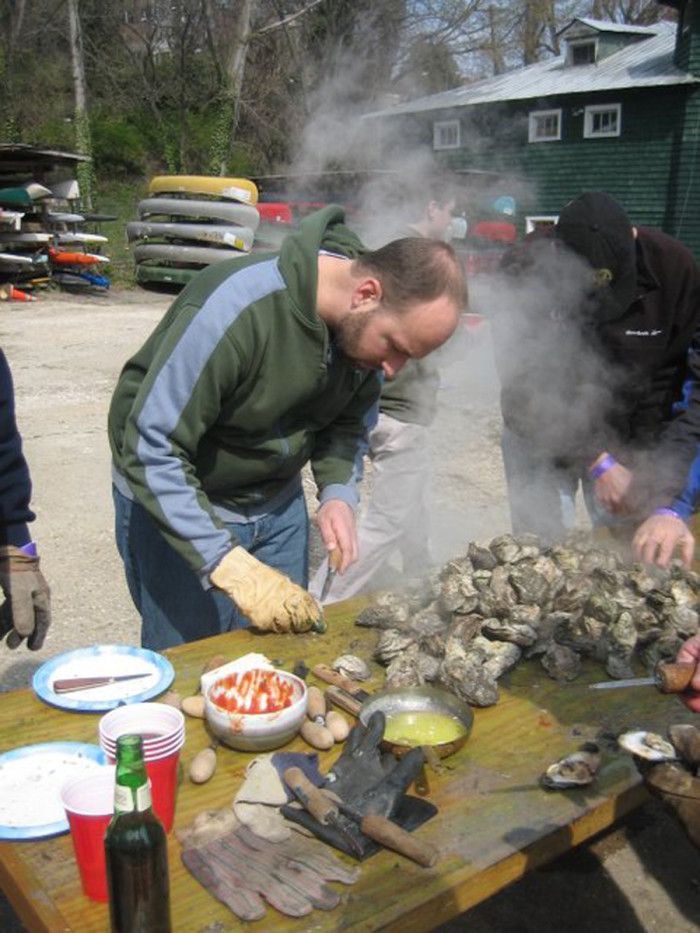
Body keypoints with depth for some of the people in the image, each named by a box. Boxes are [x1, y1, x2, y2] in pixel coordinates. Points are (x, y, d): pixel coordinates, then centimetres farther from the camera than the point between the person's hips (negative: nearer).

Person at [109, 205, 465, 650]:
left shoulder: (369, 325, -12)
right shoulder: (236, 307, -33)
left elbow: (350, 423, 4)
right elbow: (151, 452, -30)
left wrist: (339, 494, -16)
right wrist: (233, 567, -35)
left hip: (278, 503, 6)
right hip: (172, 502, -5)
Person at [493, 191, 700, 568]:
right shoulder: (525, 269, -22)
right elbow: (523, 387, -21)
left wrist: (668, 503, -27)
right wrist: (595, 461, -25)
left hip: (631, 438, 1)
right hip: (540, 434, 0)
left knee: (632, 555, 0)